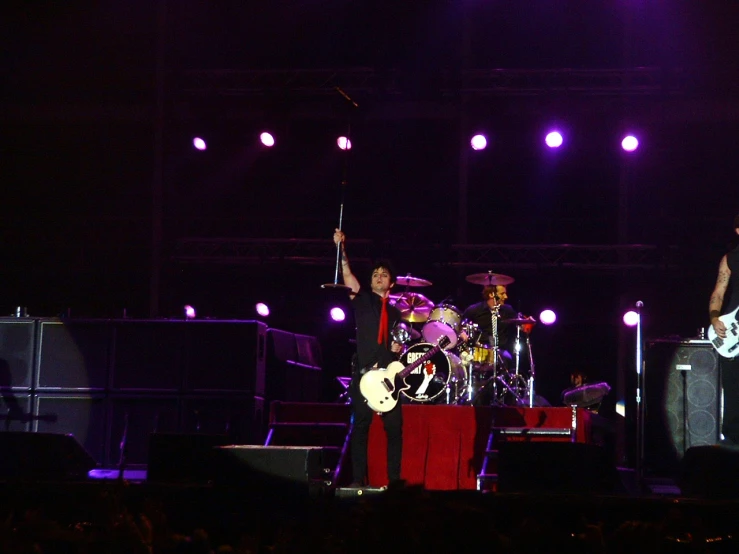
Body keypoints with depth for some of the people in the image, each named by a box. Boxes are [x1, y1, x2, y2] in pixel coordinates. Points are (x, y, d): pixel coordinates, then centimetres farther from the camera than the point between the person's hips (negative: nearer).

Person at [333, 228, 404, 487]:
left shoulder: (395, 313, 19)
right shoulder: (363, 300, 8)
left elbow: (397, 345, 19)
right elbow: (347, 276, -6)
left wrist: (398, 345, -5)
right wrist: (340, 248, -17)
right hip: (363, 373, -4)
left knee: (394, 426, 1)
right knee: (360, 425, -5)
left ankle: (394, 479, 6)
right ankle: (358, 479, -4)